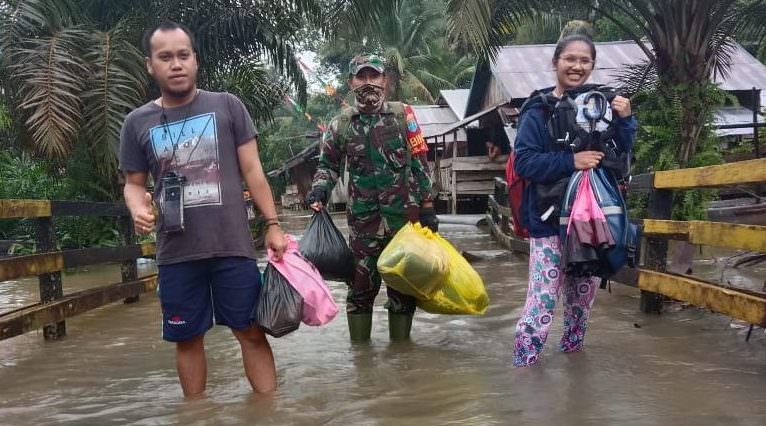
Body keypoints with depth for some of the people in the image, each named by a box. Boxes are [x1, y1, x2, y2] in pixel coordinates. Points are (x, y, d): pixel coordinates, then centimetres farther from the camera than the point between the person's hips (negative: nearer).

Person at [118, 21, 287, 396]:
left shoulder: (227, 106, 2)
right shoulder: (137, 122, 6)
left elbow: (252, 170, 3)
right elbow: (134, 183, 12)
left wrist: (273, 225, -1)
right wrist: (138, 209, -11)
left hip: (233, 246, -1)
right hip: (176, 253, 2)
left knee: (251, 332, 2)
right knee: (187, 338, 11)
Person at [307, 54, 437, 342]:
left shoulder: (402, 115, 3)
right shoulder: (341, 124, 5)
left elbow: (419, 163, 4)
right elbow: (328, 164, 15)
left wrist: (427, 207, 1)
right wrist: (319, 190, -5)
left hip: (404, 214, 0)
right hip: (363, 219, 0)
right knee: (362, 282, 2)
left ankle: (400, 342, 22)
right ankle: (359, 344, 15)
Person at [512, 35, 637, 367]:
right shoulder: (539, 110, -6)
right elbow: (523, 162, -15)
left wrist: (625, 122, -6)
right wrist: (571, 161, -24)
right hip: (550, 217, -5)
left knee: (583, 293, 17)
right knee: (542, 300, -9)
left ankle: (572, 348, 36)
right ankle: (522, 366, 1)